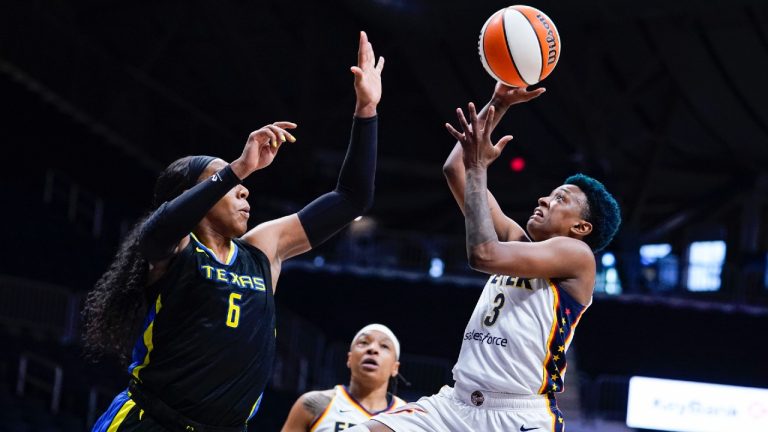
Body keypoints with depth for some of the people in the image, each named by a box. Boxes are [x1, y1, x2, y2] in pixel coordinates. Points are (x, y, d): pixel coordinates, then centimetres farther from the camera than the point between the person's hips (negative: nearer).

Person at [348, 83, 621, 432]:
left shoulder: (577, 255, -2)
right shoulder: (516, 240, 19)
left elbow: (484, 255, -17)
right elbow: (455, 170, 19)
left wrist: (479, 167, -8)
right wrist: (498, 105, 15)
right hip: (455, 403, 7)